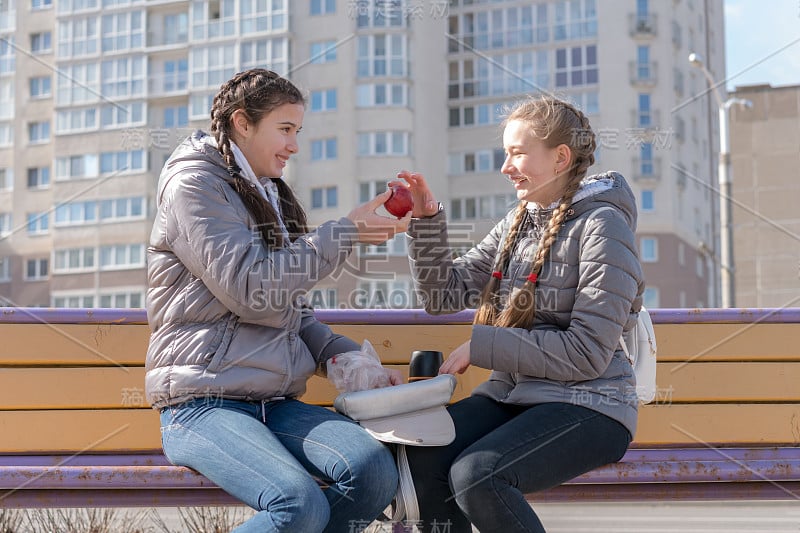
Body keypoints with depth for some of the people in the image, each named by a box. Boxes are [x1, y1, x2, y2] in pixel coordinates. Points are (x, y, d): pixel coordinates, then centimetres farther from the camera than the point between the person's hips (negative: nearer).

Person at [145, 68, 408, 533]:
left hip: (275, 403, 8)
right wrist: (345, 233, -10)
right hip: (204, 403, -7)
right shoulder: (194, 184, -3)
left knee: (375, 469, -22)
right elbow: (252, 290, -15)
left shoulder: (269, 196, 23)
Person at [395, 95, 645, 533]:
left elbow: (588, 353, -16)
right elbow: (444, 295, 11)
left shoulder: (601, 225, -9)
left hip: (585, 405, -6)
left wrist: (482, 345, -15)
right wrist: (426, 220, -2)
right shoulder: (517, 223, 12)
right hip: (511, 393, 6)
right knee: (424, 456, -21)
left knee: (476, 475, -29)